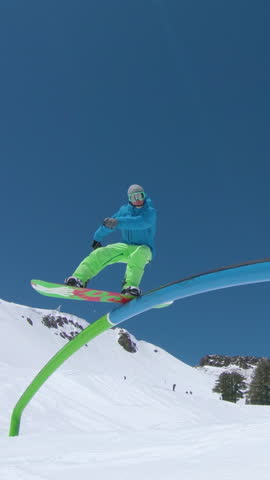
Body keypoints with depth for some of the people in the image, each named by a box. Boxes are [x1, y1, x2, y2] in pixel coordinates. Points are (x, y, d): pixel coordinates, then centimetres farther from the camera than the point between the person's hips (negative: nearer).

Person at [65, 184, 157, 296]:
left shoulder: (150, 212, -9)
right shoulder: (124, 210, 8)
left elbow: (140, 222, -32)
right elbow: (108, 223, 22)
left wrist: (118, 222, -44)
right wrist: (97, 239, 31)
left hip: (144, 249, -4)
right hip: (126, 246, 5)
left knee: (138, 254, -42)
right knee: (100, 253, -18)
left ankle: (130, 286, -57)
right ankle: (79, 279, -28)